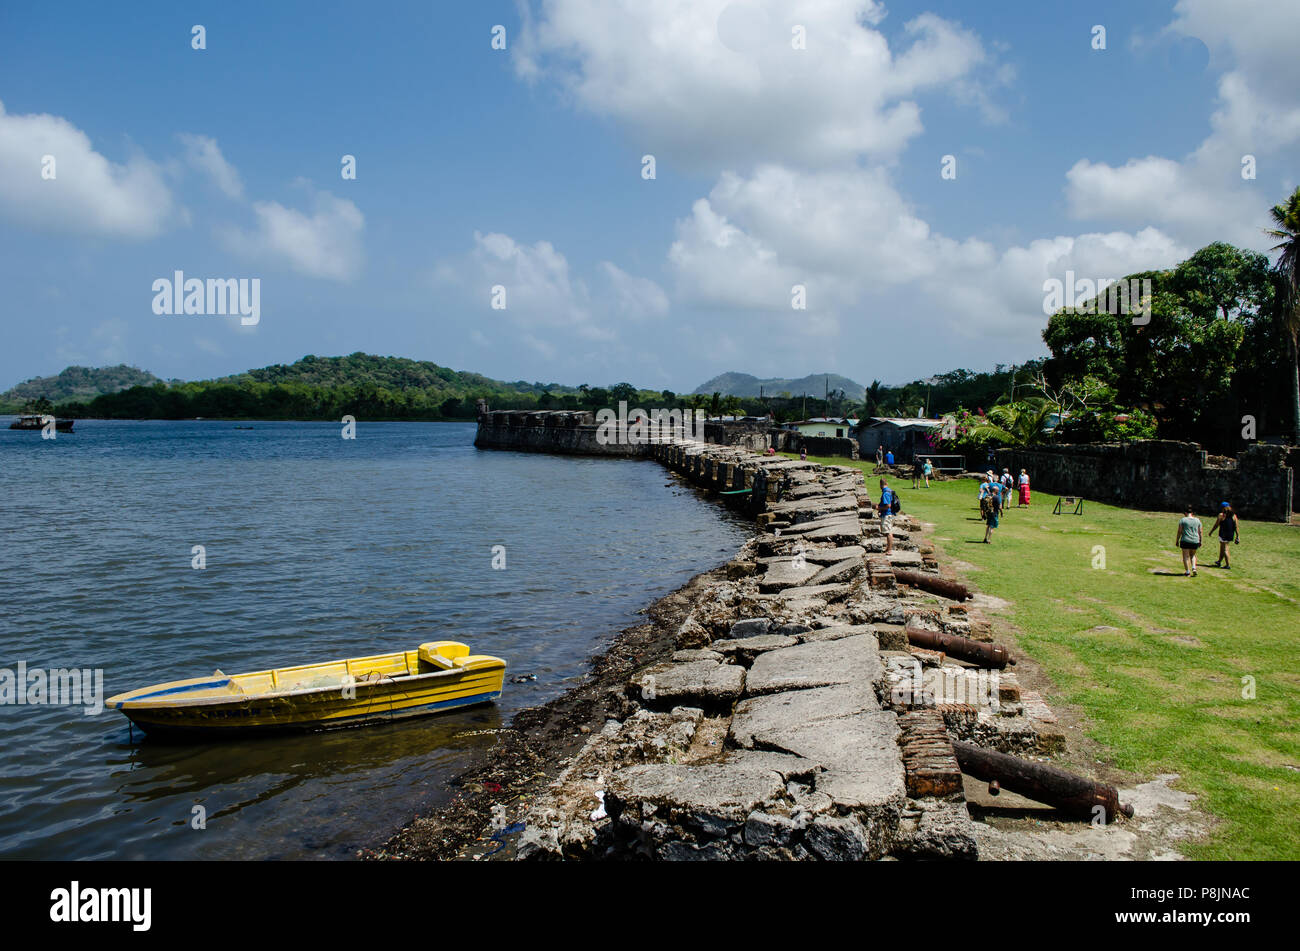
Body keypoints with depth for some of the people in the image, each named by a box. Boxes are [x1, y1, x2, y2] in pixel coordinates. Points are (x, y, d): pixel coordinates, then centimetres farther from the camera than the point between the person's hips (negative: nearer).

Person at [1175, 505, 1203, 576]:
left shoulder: (1182, 520, -4)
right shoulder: (1197, 520, 6)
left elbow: (1179, 532, -5)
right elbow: (1200, 532, 8)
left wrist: (1177, 540, 3)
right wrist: (1200, 541, 17)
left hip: (1185, 541, -3)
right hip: (1195, 541, 3)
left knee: (1186, 556, 4)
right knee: (1193, 555, 21)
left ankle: (1187, 572, 3)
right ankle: (1194, 568, 5)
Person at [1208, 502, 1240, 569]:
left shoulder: (1221, 515, -9)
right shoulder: (1234, 515, 5)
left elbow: (1216, 525, -6)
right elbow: (1236, 527, 4)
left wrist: (1211, 532, 7)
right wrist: (1238, 536, 7)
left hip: (1223, 534, -6)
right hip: (1231, 535, 6)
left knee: (1225, 550, 0)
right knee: (1222, 548, 21)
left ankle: (1228, 565, -4)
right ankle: (1219, 562, 33)